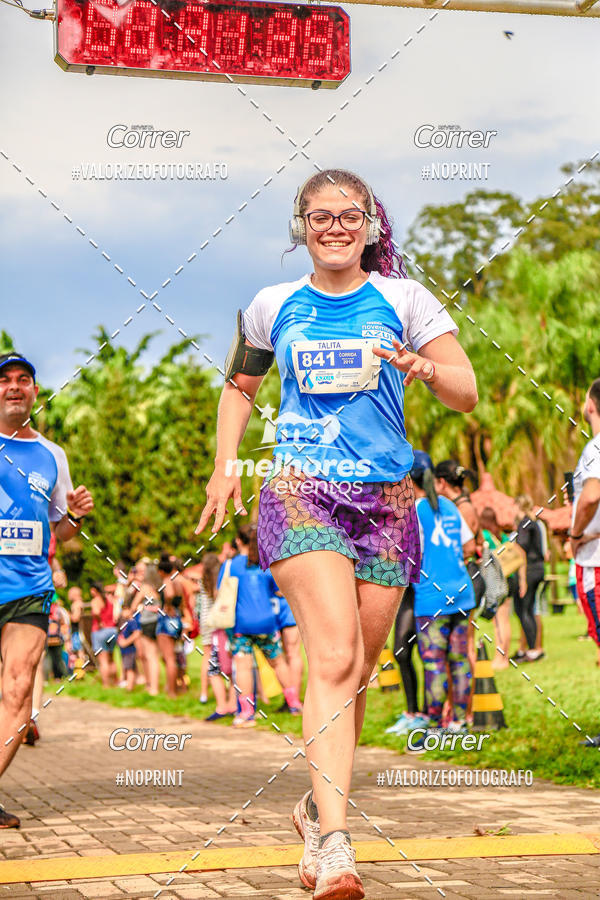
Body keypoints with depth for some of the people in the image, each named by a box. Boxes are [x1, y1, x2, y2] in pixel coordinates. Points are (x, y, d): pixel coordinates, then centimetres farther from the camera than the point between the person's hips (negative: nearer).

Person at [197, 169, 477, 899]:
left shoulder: (402, 299, 7)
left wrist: (423, 369, -19)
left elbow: (467, 394, 3)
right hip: (299, 489, -2)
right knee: (333, 658, -20)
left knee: (356, 671, 8)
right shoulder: (273, 307, 10)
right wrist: (225, 466, 13)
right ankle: (334, 841, -25)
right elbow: (239, 386, 26)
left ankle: (318, 804, 30)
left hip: (386, 496, 2)